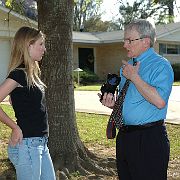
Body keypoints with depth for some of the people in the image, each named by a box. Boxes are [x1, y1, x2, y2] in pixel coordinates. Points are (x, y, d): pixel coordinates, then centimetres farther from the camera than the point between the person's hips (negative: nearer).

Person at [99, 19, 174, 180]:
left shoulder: (161, 65, -10)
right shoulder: (127, 66, 15)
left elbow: (160, 101, -26)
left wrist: (134, 77, -17)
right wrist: (113, 104, 1)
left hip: (149, 138, -8)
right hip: (124, 135, 8)